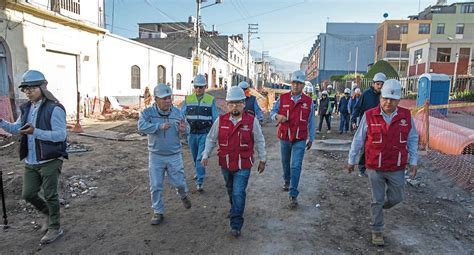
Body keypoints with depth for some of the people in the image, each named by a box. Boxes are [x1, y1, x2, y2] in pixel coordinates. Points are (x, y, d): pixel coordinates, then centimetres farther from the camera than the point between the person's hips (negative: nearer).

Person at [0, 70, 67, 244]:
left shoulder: (54, 108, -16)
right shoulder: (26, 108, 9)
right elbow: (16, 129, 19)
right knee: (28, 194, 11)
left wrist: (35, 132, -33)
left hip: (50, 161, -7)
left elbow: (61, 135, -22)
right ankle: (48, 213, 38)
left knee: (50, 196, 2)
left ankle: (55, 228, 20)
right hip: (30, 162, 7)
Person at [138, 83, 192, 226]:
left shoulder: (177, 112, -4)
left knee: (179, 182, 9)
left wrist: (183, 129, -25)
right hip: (156, 156, 0)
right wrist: (159, 126, -36)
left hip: (174, 156, 1)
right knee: (156, 186, 7)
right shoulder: (148, 112, -9)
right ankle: (158, 212, 24)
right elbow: (141, 126, -25)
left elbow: (187, 131, 0)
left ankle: (183, 196, 44)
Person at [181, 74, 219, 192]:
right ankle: (199, 172, 42)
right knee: (195, 157, 18)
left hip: (205, 134, -3)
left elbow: (215, 118, 2)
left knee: (201, 158, -9)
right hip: (192, 133, 3)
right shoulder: (188, 99, 3)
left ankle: (200, 181, -2)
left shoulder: (211, 100, -1)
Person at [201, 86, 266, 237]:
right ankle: (235, 209, 51)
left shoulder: (252, 121, -9)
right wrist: (205, 155, -2)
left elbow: (259, 141, 1)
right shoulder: (220, 120, -5)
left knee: (238, 193, -9)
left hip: (243, 165, -3)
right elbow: (211, 139, 5)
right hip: (225, 164, 4)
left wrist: (262, 160, 6)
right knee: (230, 190, 23)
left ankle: (236, 225, 3)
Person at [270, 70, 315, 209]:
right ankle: (287, 181, 47)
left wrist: (311, 138, 8)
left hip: (300, 140, -2)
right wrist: (277, 116, -19)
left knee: (296, 166, -9)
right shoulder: (282, 98, -2)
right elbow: (272, 112, 5)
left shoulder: (308, 101, -2)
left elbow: (311, 121, 5)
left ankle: (293, 195, -4)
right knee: (285, 162, 20)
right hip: (284, 137, 2)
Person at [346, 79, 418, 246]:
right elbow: (358, 140, -3)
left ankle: (383, 205, 49)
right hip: (375, 168, -2)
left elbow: (412, 140, 5)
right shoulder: (369, 116, -11)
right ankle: (377, 230, 26)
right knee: (377, 200, 9)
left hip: (397, 169, 2)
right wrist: (351, 160, 3)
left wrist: (413, 162, 3)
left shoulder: (406, 116, -4)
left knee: (396, 197, 15)